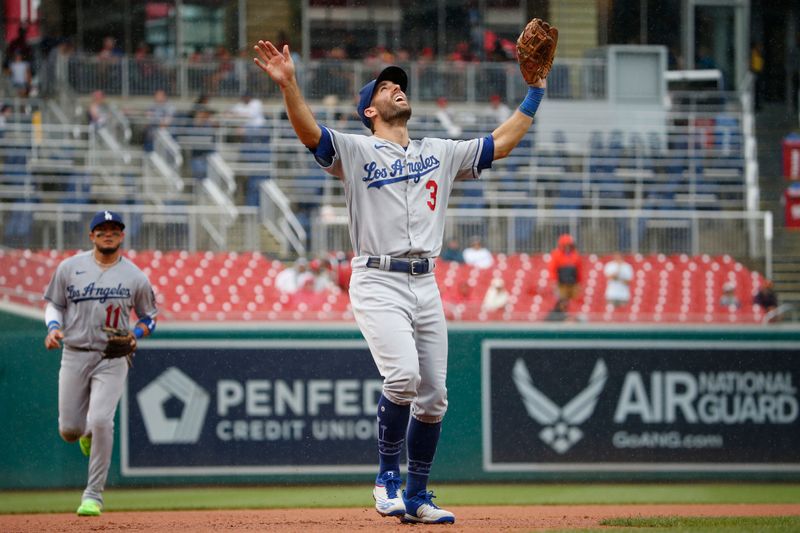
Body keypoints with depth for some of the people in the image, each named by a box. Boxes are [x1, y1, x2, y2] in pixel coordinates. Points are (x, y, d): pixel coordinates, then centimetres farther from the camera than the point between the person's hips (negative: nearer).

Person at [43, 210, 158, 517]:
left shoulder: (135, 277, 1)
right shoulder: (70, 268, 3)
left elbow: (149, 317, 12)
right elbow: (54, 304, 12)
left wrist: (136, 334, -8)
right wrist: (53, 327, -9)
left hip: (112, 358, -2)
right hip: (74, 356, 2)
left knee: (101, 420, -20)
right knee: (68, 429, 1)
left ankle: (94, 496, -11)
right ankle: (89, 432, 42)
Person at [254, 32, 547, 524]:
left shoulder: (441, 153, 18)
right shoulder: (355, 151, 3)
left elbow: (503, 142, 21)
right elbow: (310, 132, -14)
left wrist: (535, 90, 17)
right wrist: (289, 85, -31)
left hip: (426, 285, 5)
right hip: (378, 284, -5)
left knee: (433, 395, 3)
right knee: (403, 376, -25)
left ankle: (418, 497, 15)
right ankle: (388, 476, -7)